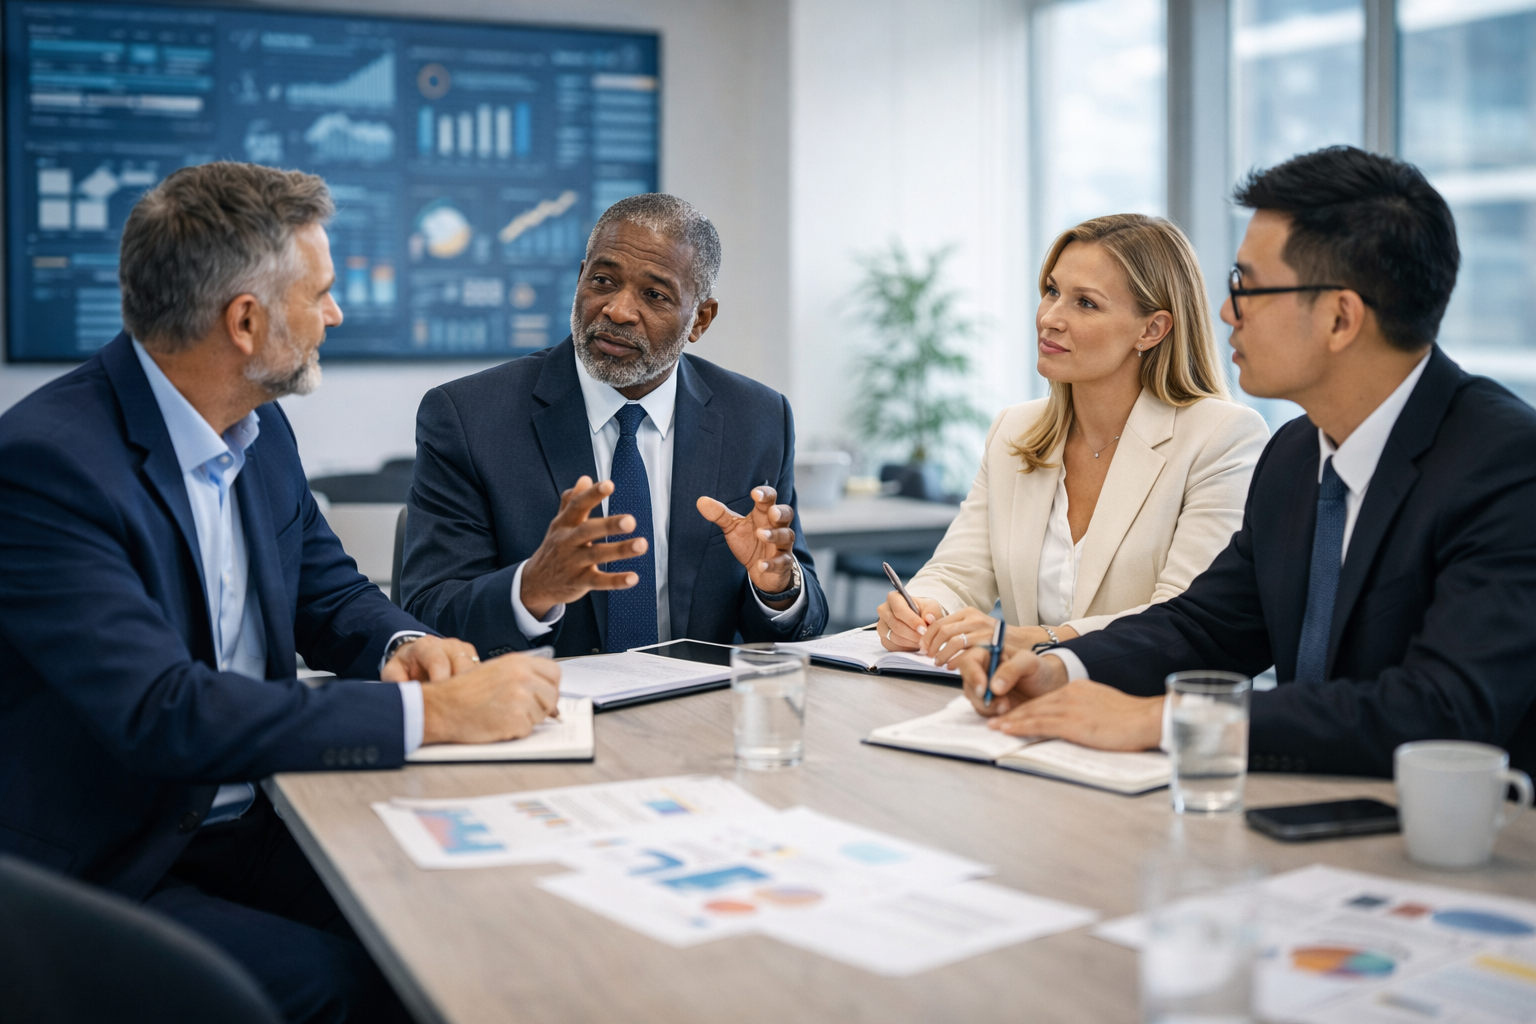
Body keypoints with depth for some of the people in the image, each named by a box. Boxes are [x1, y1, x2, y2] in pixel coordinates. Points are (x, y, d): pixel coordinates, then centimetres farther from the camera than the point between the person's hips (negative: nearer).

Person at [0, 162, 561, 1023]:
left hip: (252, 826, 7)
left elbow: (332, 593, 16)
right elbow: (160, 711, -29)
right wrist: (431, 712, -30)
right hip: (107, 878, -6)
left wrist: (408, 644, -8)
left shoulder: (259, 429, 5)